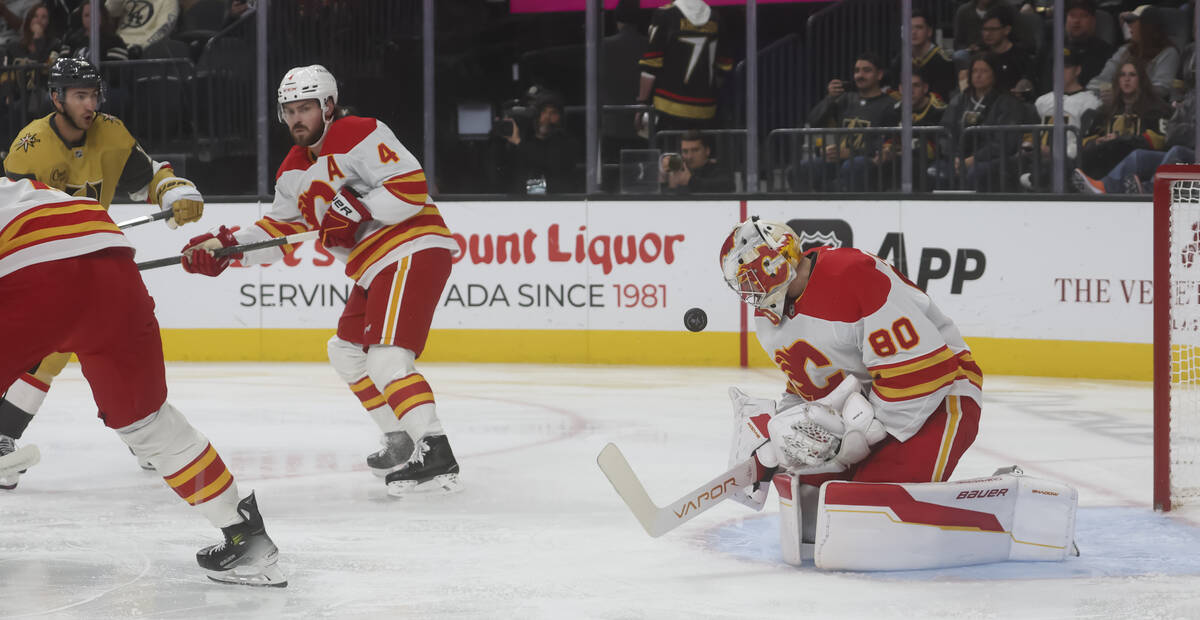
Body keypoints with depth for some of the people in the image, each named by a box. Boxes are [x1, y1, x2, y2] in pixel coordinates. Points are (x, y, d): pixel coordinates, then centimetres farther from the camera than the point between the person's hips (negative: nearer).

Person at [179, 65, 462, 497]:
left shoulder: (360, 136, -14)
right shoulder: (295, 169, 15)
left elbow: (411, 187, -21)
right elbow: (276, 230, 15)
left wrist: (357, 209, -27)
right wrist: (226, 247, 2)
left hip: (414, 250, -11)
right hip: (375, 267, 11)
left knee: (385, 358, -22)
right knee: (347, 351, 20)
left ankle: (436, 456, -29)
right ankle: (402, 443, 27)